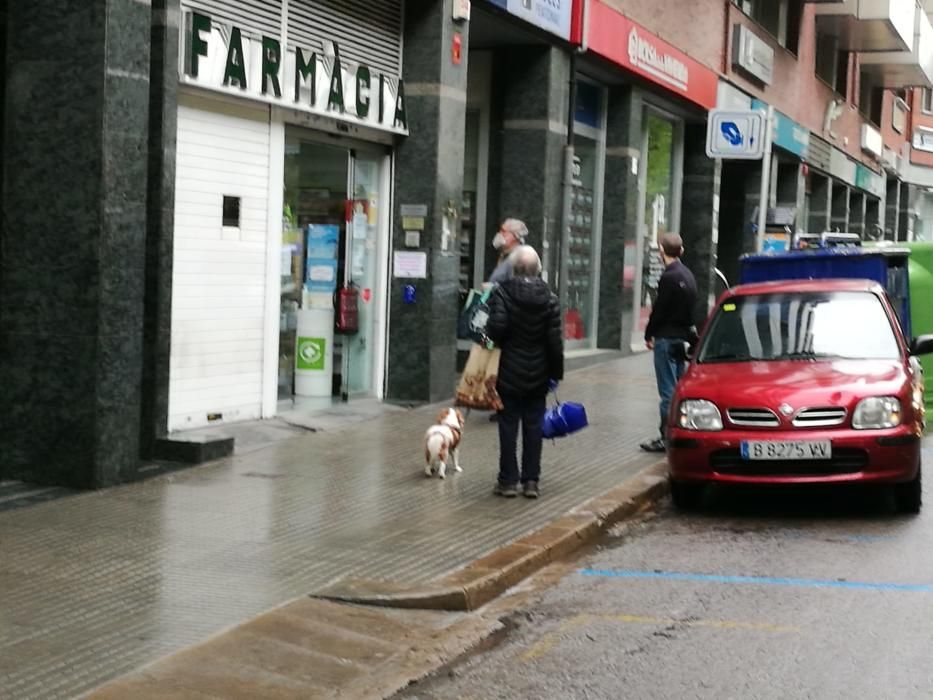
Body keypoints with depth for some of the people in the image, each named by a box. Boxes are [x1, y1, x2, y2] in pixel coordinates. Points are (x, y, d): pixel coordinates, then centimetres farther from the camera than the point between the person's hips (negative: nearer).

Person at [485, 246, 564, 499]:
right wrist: (556, 372, 5)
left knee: (508, 426, 5)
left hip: (509, 373, -2)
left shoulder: (502, 293, -11)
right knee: (533, 426, 9)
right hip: (538, 376, 3)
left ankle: (508, 480, 8)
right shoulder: (549, 298, -2)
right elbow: (555, 339, -2)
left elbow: (496, 327, -23)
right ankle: (531, 481, 11)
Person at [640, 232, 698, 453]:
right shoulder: (687, 275, 11)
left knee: (668, 390, -6)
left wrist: (649, 334, -3)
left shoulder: (669, 277, -17)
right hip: (682, 337, 9)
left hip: (667, 338, -9)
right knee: (679, 387, 14)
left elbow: (659, 310, -15)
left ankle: (667, 437, -3)